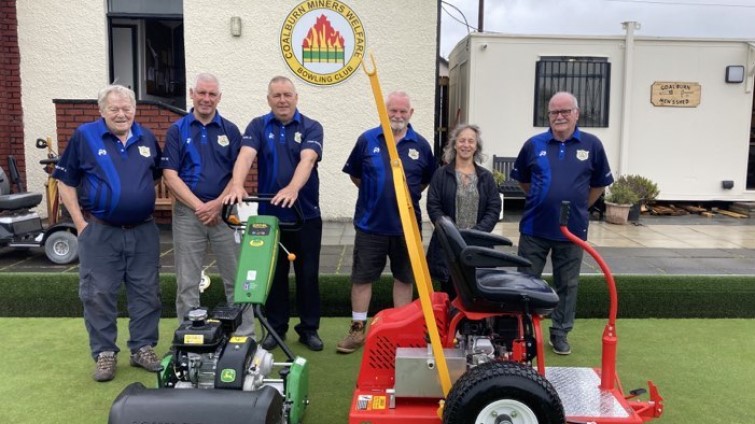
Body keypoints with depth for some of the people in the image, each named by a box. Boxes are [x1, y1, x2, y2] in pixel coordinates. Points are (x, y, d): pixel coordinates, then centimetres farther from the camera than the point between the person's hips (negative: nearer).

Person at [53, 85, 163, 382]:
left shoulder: (146, 138, 8)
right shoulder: (85, 136, -2)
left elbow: (158, 175, 21)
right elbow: (65, 182, 0)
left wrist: (145, 205, 11)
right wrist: (81, 223, -6)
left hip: (143, 231, 3)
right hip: (100, 232, -3)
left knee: (146, 293, 8)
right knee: (99, 295, 3)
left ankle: (143, 349, 21)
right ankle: (104, 354, 17)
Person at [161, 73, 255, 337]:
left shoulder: (230, 130, 6)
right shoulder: (177, 130, 4)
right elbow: (170, 175, -3)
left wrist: (218, 203, -13)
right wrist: (199, 206, -12)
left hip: (225, 212, 1)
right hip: (188, 213, 0)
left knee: (236, 279, 4)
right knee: (187, 283, 7)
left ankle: (245, 336, 15)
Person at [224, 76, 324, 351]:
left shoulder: (311, 127, -2)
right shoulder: (258, 126, 2)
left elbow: (307, 160, -20)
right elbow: (245, 156, -16)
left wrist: (293, 188, -40)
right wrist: (237, 185, -36)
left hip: (305, 214, -1)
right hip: (269, 214, 1)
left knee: (307, 274, 7)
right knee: (274, 274, 10)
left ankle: (309, 328, 21)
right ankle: (276, 327, 24)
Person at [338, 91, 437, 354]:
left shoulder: (421, 145, 0)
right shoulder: (367, 139, -2)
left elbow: (428, 179, 13)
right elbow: (354, 174, 8)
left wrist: (410, 195, 6)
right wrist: (372, 193, 6)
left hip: (406, 225, 1)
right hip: (370, 224, -1)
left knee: (404, 277, 12)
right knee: (361, 277, 5)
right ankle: (358, 329, 19)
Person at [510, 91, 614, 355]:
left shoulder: (592, 145, -1)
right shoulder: (534, 145, -1)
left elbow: (600, 183, 10)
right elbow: (521, 179, 14)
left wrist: (580, 206, 9)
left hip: (572, 230, 0)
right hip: (534, 228, 0)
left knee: (567, 285, 12)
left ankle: (560, 333, 27)